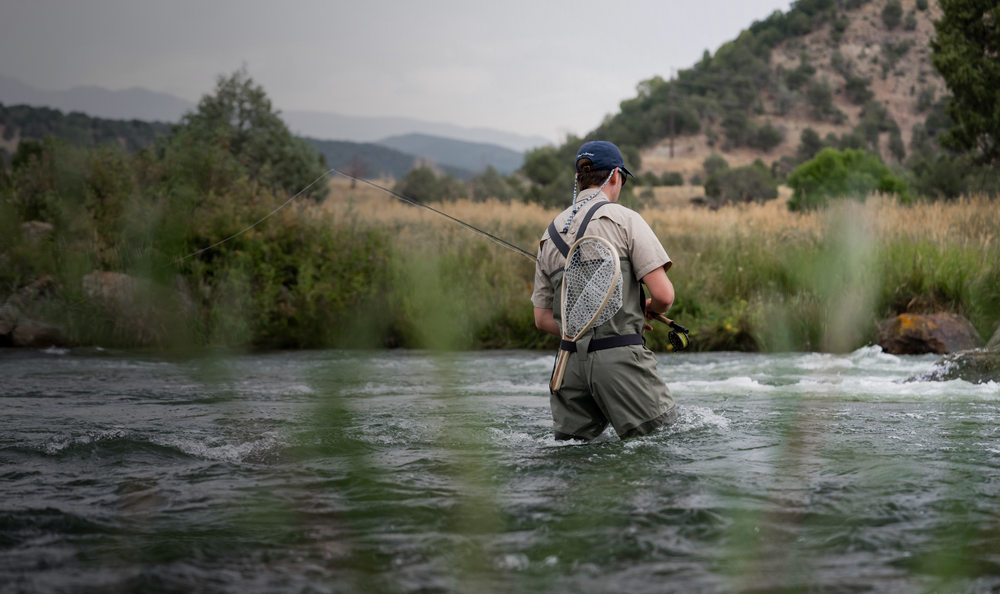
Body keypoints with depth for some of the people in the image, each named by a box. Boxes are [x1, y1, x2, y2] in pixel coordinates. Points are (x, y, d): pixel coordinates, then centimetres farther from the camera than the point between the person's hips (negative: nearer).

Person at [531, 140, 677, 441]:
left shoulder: (550, 234, 16)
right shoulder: (624, 219, -2)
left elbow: (543, 319, 18)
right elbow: (663, 295, -9)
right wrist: (649, 310, 14)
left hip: (572, 359, 6)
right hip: (619, 358, -6)